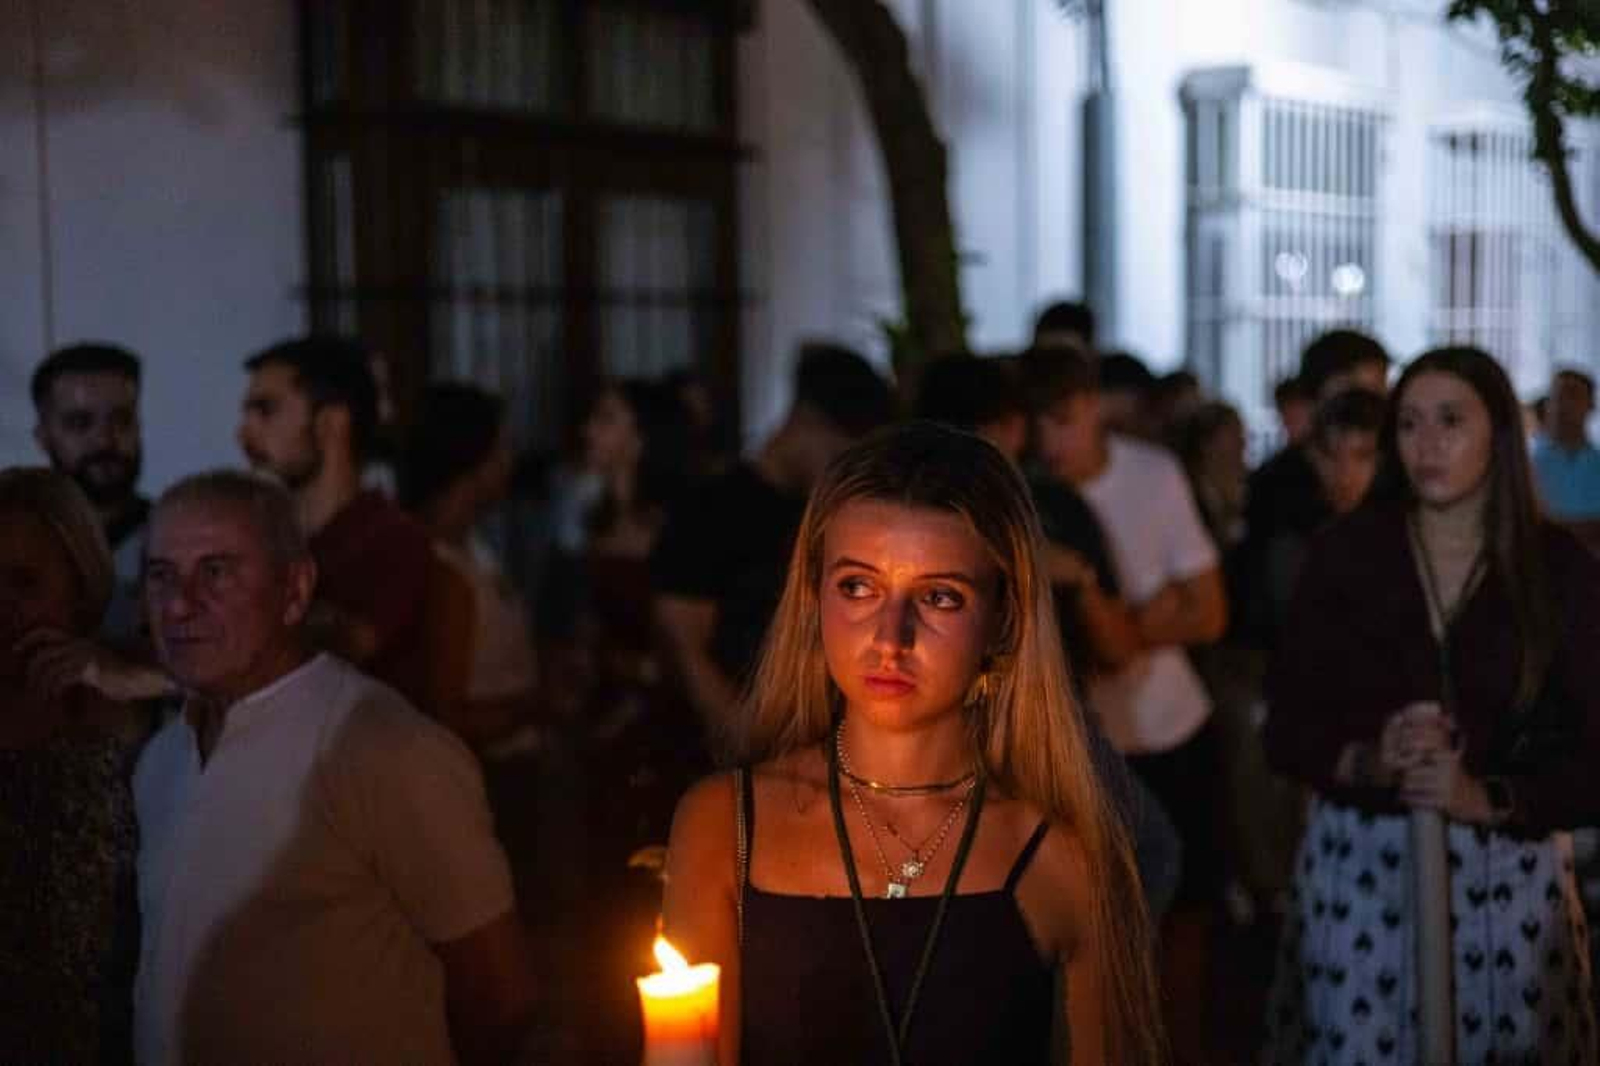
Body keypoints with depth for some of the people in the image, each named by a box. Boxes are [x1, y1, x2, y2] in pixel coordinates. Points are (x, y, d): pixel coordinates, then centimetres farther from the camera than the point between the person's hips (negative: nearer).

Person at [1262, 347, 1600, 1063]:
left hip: (1509, 875, 0)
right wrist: (1367, 761, -18)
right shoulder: (1345, 554, 0)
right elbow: (1286, 728, 0)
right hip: (1358, 867, 1)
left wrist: (1486, 798, -19)